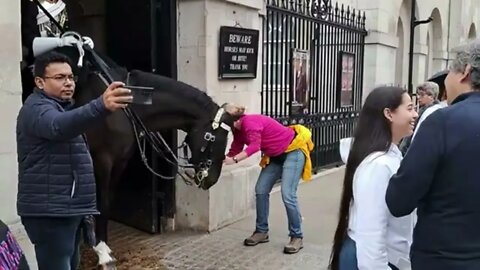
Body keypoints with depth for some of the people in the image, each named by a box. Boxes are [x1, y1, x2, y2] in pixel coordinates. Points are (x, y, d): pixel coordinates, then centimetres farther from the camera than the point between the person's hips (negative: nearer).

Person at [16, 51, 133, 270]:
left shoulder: (61, 107, 18)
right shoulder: (38, 109, -14)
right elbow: (60, 126, -38)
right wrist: (101, 106, -57)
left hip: (69, 209, 10)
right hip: (49, 213, -10)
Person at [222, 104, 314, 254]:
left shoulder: (249, 122, -26)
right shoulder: (239, 129, 2)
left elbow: (254, 146, -38)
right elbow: (235, 151, 4)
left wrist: (234, 160, -41)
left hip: (293, 150, -10)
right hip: (276, 156, 10)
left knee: (287, 194, -15)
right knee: (261, 190, 3)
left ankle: (297, 237, -3)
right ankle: (262, 231, 15)